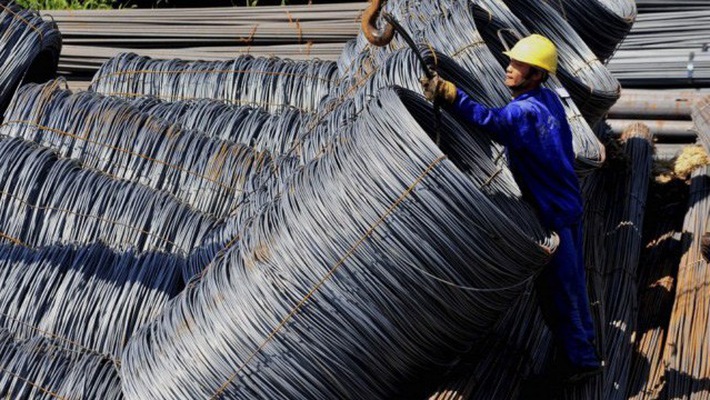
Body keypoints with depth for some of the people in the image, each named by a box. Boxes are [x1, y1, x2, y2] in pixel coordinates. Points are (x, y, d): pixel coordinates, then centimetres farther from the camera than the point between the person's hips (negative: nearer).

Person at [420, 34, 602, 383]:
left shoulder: (525, 112, -27)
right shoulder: (550, 100, 4)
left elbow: (494, 123, -49)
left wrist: (451, 96, -60)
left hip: (552, 215, -9)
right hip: (569, 205, 10)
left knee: (556, 289, 4)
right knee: (572, 282, 23)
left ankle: (580, 358, 16)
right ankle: (583, 342, 40)